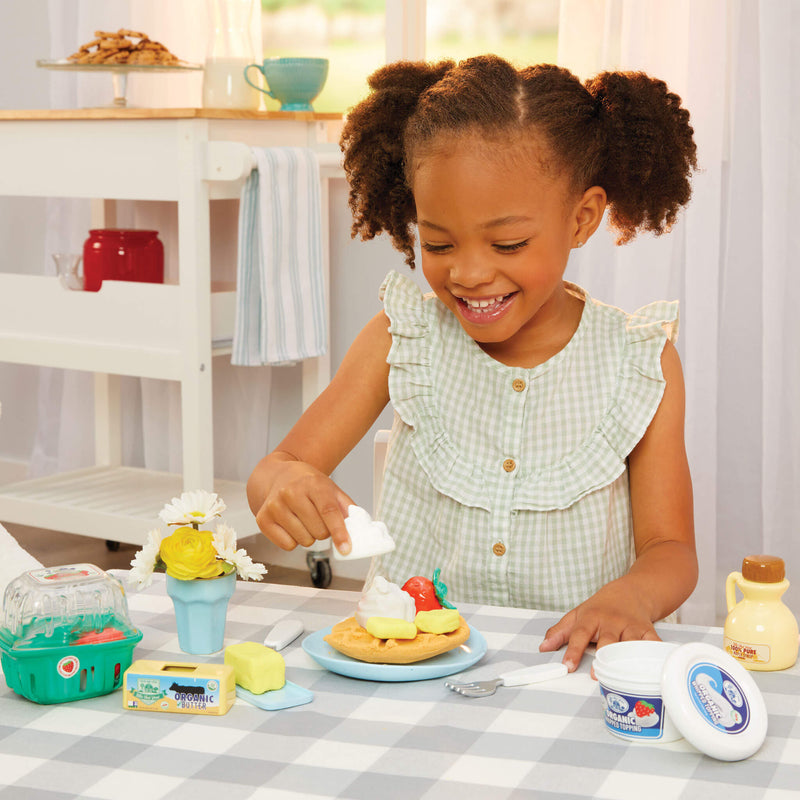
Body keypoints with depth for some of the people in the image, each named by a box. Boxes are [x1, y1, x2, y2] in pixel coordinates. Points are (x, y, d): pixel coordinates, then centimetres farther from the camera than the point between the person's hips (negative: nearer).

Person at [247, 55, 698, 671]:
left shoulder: (642, 364, -3)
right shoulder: (402, 338, 0)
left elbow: (670, 549, -1)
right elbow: (279, 467, 1)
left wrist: (630, 597, -25)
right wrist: (284, 487, -24)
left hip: (567, 664, -1)